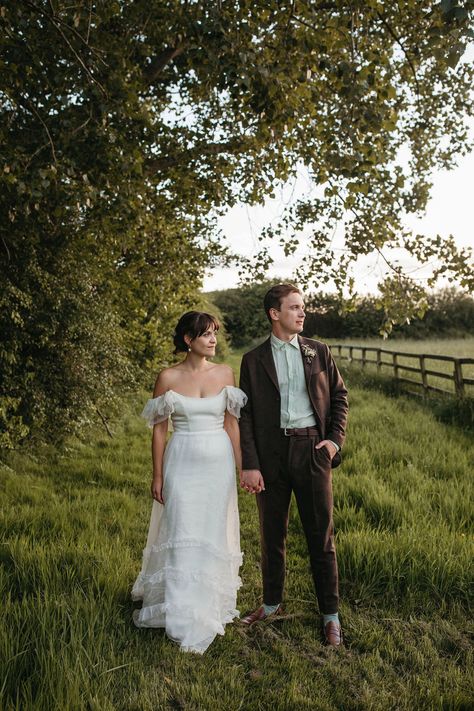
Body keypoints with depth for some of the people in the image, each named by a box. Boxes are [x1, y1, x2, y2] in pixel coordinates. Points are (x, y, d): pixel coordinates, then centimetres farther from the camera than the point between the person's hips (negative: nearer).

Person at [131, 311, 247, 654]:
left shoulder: (225, 373, 1)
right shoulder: (168, 377, -5)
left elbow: (232, 423, 6)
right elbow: (159, 430, -1)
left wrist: (241, 467, 4)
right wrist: (157, 475, -1)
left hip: (218, 462, 2)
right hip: (182, 462, -2)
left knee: (213, 535, 10)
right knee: (183, 536, -1)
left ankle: (209, 606, 30)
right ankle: (184, 619, 14)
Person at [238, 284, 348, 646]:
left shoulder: (319, 352, 6)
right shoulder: (254, 360, 2)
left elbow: (340, 395, 10)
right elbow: (245, 415, -1)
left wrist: (336, 439, -4)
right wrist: (249, 465, -8)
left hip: (312, 449, 0)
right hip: (271, 453, 0)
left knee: (321, 534, 6)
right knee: (272, 534, 14)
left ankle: (330, 614, 21)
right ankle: (272, 603, 33)